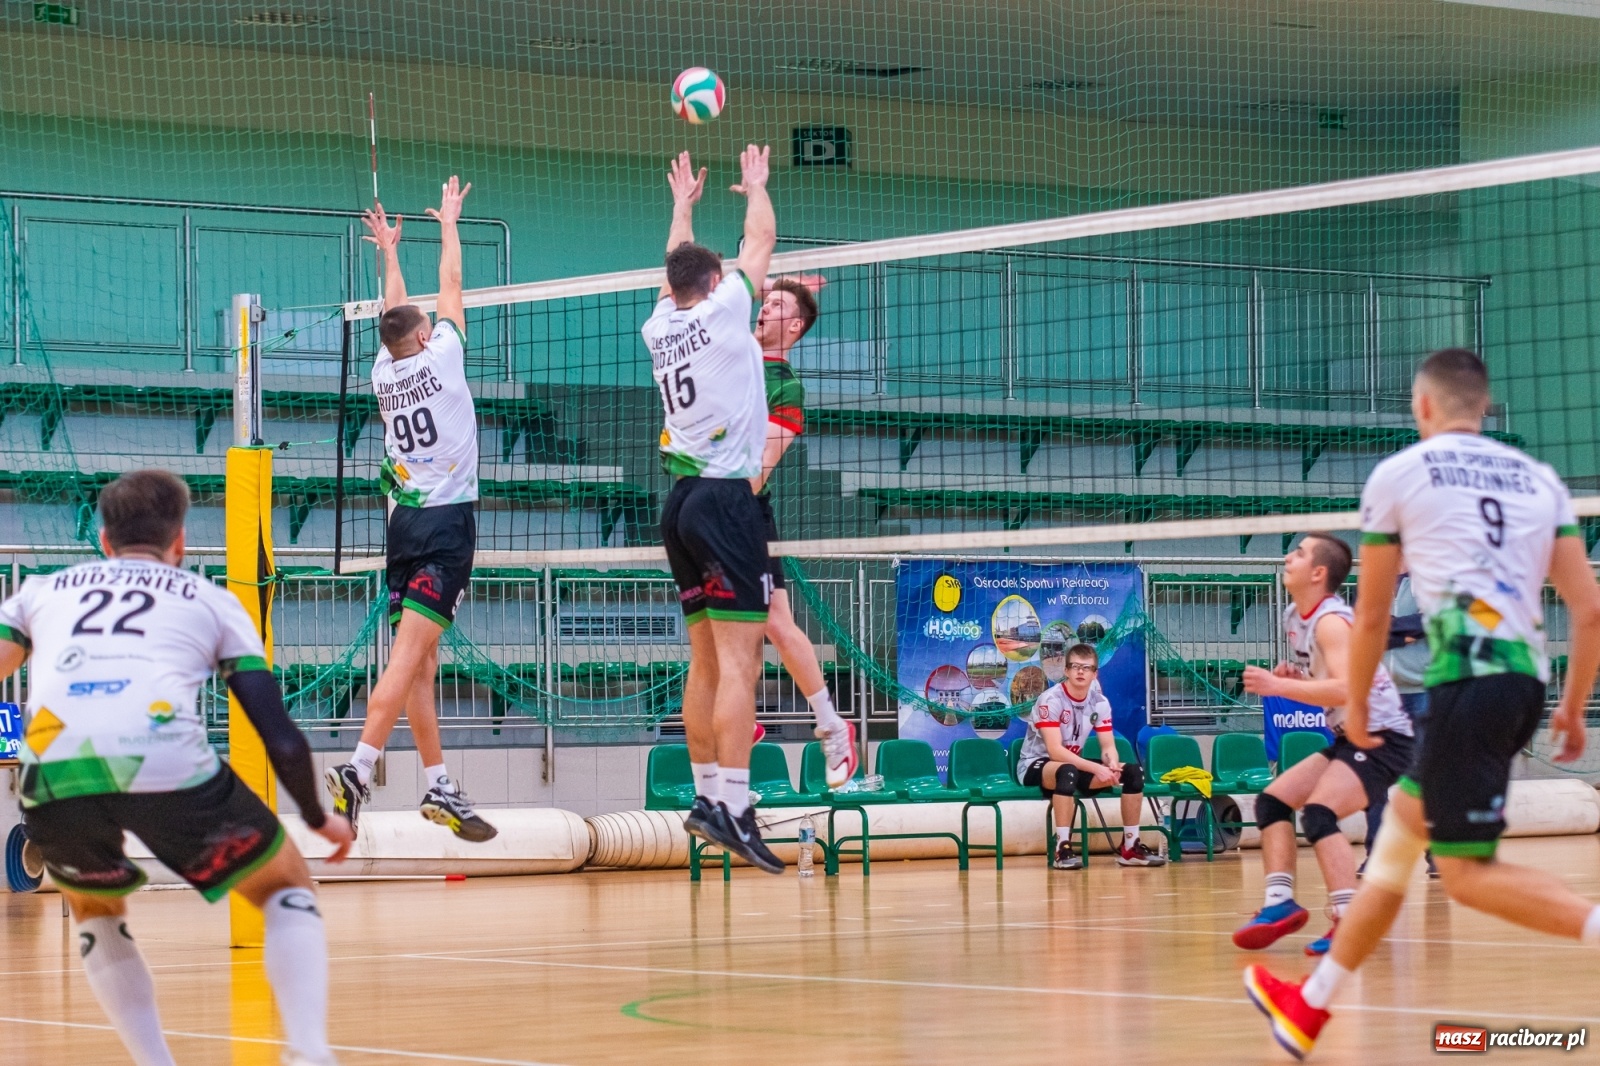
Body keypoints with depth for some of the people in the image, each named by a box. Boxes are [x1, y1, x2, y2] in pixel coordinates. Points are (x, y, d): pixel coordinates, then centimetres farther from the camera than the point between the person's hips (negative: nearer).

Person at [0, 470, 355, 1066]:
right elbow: (282, 739, 20)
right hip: (168, 765, -2)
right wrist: (319, 819, 36)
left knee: (96, 914, 33)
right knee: (288, 888, 22)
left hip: (52, 772, 2)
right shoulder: (210, 599, 26)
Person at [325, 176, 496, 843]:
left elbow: (395, 313, 29)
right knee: (410, 652, -14)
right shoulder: (440, 356, -2)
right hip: (447, 520, -6)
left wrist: (389, 252, 41)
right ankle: (358, 771, -25)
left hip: (403, 524, 6)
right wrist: (449, 220, 23)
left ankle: (438, 786, 8)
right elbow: (450, 284, 10)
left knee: (419, 661, 6)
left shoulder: (384, 371, 10)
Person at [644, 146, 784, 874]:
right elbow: (761, 241, 11)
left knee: (707, 661, 11)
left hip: (682, 500, 7)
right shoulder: (722, 310, -3)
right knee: (738, 661, -13)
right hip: (726, 498, -7)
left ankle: (705, 796, 11)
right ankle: (733, 806, -22)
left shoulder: (660, 328, 12)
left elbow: (678, 265, 33)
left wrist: (682, 204, 47)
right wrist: (756, 187, 29)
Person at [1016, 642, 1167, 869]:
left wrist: (1112, 764, -26)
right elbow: (1055, 751, -28)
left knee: (1133, 771, -7)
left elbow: (1108, 746, -1)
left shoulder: (1099, 702, -1)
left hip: (1074, 764, 7)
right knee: (1067, 772, -42)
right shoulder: (1051, 700, -21)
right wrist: (1097, 769, -33)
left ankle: (1130, 846, 0)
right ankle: (1063, 848, -38)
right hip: (1035, 766, -7)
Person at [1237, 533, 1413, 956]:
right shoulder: (1295, 618, 10)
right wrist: (1290, 677, 2)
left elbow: (1346, 690, -33)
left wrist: (1279, 686, -30)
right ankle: (1280, 902, 1)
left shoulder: (1331, 621, -19)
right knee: (1272, 801, 7)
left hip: (1382, 735, -10)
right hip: (1348, 737, 10)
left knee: (1319, 812, -27)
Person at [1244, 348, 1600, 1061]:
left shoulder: (1399, 474, 6)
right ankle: (1310, 1007, 26)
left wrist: (1356, 706, 23)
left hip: (1465, 675, -7)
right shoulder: (1540, 480, 18)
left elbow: (1372, 614, 10)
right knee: (1401, 826, 18)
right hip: (1526, 678, 7)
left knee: (1468, 872, -6)